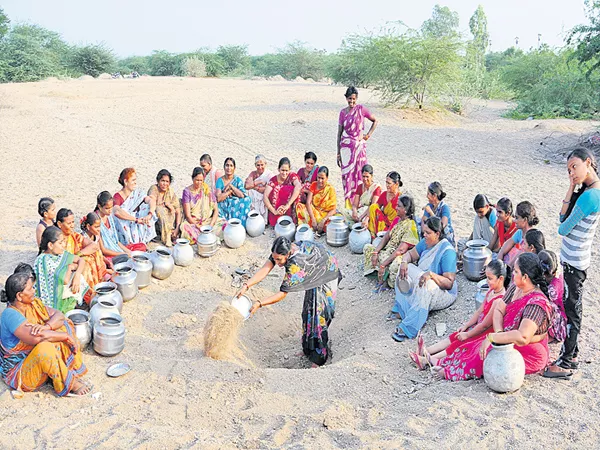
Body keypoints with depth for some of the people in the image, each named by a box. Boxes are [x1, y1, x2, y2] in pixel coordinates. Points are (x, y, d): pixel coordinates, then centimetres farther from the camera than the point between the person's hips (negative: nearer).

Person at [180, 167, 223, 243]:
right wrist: (198, 227, -16)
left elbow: (215, 209, 4)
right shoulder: (187, 191, -2)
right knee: (185, 227, -37)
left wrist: (211, 225, -12)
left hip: (207, 221, 3)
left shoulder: (207, 190, 7)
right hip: (192, 222, -3)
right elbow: (188, 215, -7)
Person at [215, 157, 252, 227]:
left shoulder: (238, 180, 6)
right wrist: (230, 191, -8)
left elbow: (242, 195, -11)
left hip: (237, 205, 2)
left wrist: (231, 186, -11)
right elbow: (218, 198, -11)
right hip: (224, 207, -1)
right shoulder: (220, 180, 2)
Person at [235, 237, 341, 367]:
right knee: (309, 312, 16)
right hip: (313, 274, 8)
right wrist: (246, 286, -38)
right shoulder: (280, 252, -22)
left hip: (326, 273, -8)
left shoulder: (296, 264, -42)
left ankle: (319, 357, 6)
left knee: (319, 314, -6)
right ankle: (309, 350, 31)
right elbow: (264, 270, -27)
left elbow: (282, 293, -39)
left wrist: (259, 304, -41)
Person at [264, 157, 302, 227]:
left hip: (290, 210, -2)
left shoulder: (292, 176, -7)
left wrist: (287, 205, -38)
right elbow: (265, 196, -13)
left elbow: (298, 187, -29)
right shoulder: (273, 180, -3)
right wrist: (274, 211, -28)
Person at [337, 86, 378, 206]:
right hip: (346, 146, 2)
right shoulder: (343, 112, 7)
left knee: (358, 172, -3)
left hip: (359, 145, -2)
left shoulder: (361, 109, -1)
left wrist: (369, 134, 0)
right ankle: (348, 202, 7)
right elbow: (339, 133, 9)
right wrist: (338, 153, 7)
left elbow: (375, 121, 11)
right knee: (346, 173, 0)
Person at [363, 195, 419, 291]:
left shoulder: (410, 226, -20)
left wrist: (383, 264, -26)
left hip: (400, 256, -10)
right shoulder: (397, 220, 8)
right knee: (368, 247, 2)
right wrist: (375, 252, -7)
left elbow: (401, 250, -25)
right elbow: (386, 237, 8)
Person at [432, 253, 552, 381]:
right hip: (509, 343, 8)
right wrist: (499, 333, -19)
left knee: (483, 353, -17)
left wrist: (491, 337, -35)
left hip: (529, 355, -8)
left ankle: (450, 372, 3)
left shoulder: (536, 304, -30)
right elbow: (498, 310, 0)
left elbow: (522, 337, -39)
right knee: (475, 345, 0)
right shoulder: (516, 289, -1)